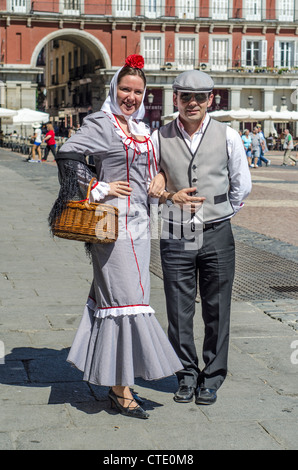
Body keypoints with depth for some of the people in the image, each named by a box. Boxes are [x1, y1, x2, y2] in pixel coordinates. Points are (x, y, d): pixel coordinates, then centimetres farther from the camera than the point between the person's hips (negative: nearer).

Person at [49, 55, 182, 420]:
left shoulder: (141, 128, 17)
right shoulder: (101, 123, -6)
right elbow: (68, 154, -15)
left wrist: (158, 180, 10)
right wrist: (98, 189, -14)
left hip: (137, 221, 8)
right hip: (114, 221, -8)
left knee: (112, 295, 12)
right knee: (124, 298, -9)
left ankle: (114, 379, 21)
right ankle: (121, 390, -4)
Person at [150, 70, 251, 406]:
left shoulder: (227, 136, 2)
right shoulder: (159, 138, 2)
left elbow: (242, 186, 12)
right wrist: (171, 197, -7)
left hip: (216, 236, 0)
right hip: (176, 237, 0)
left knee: (216, 311, 5)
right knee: (179, 311, 6)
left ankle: (211, 378, 20)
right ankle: (187, 375, 23)